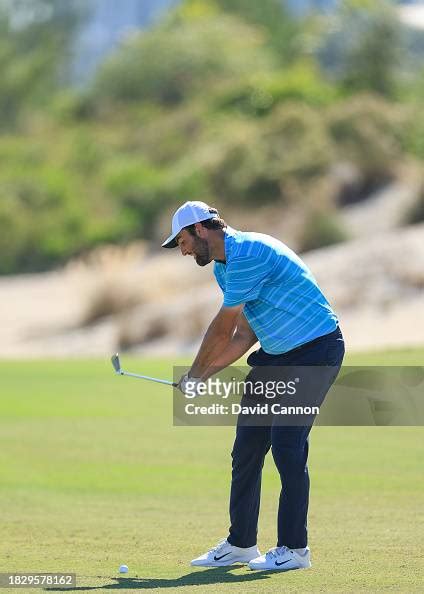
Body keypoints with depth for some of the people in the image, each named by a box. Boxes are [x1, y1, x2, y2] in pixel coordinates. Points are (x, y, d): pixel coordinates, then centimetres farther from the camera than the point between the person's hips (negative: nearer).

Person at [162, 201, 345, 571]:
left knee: (288, 446, -12)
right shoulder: (224, 267, 13)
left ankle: (294, 548, -5)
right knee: (247, 446, 7)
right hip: (276, 355, 10)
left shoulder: (246, 254, -20)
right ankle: (241, 544, 13)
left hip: (315, 349, -10)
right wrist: (203, 378, 8)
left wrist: (193, 375, -2)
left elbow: (222, 331, -15)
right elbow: (244, 336, 16)